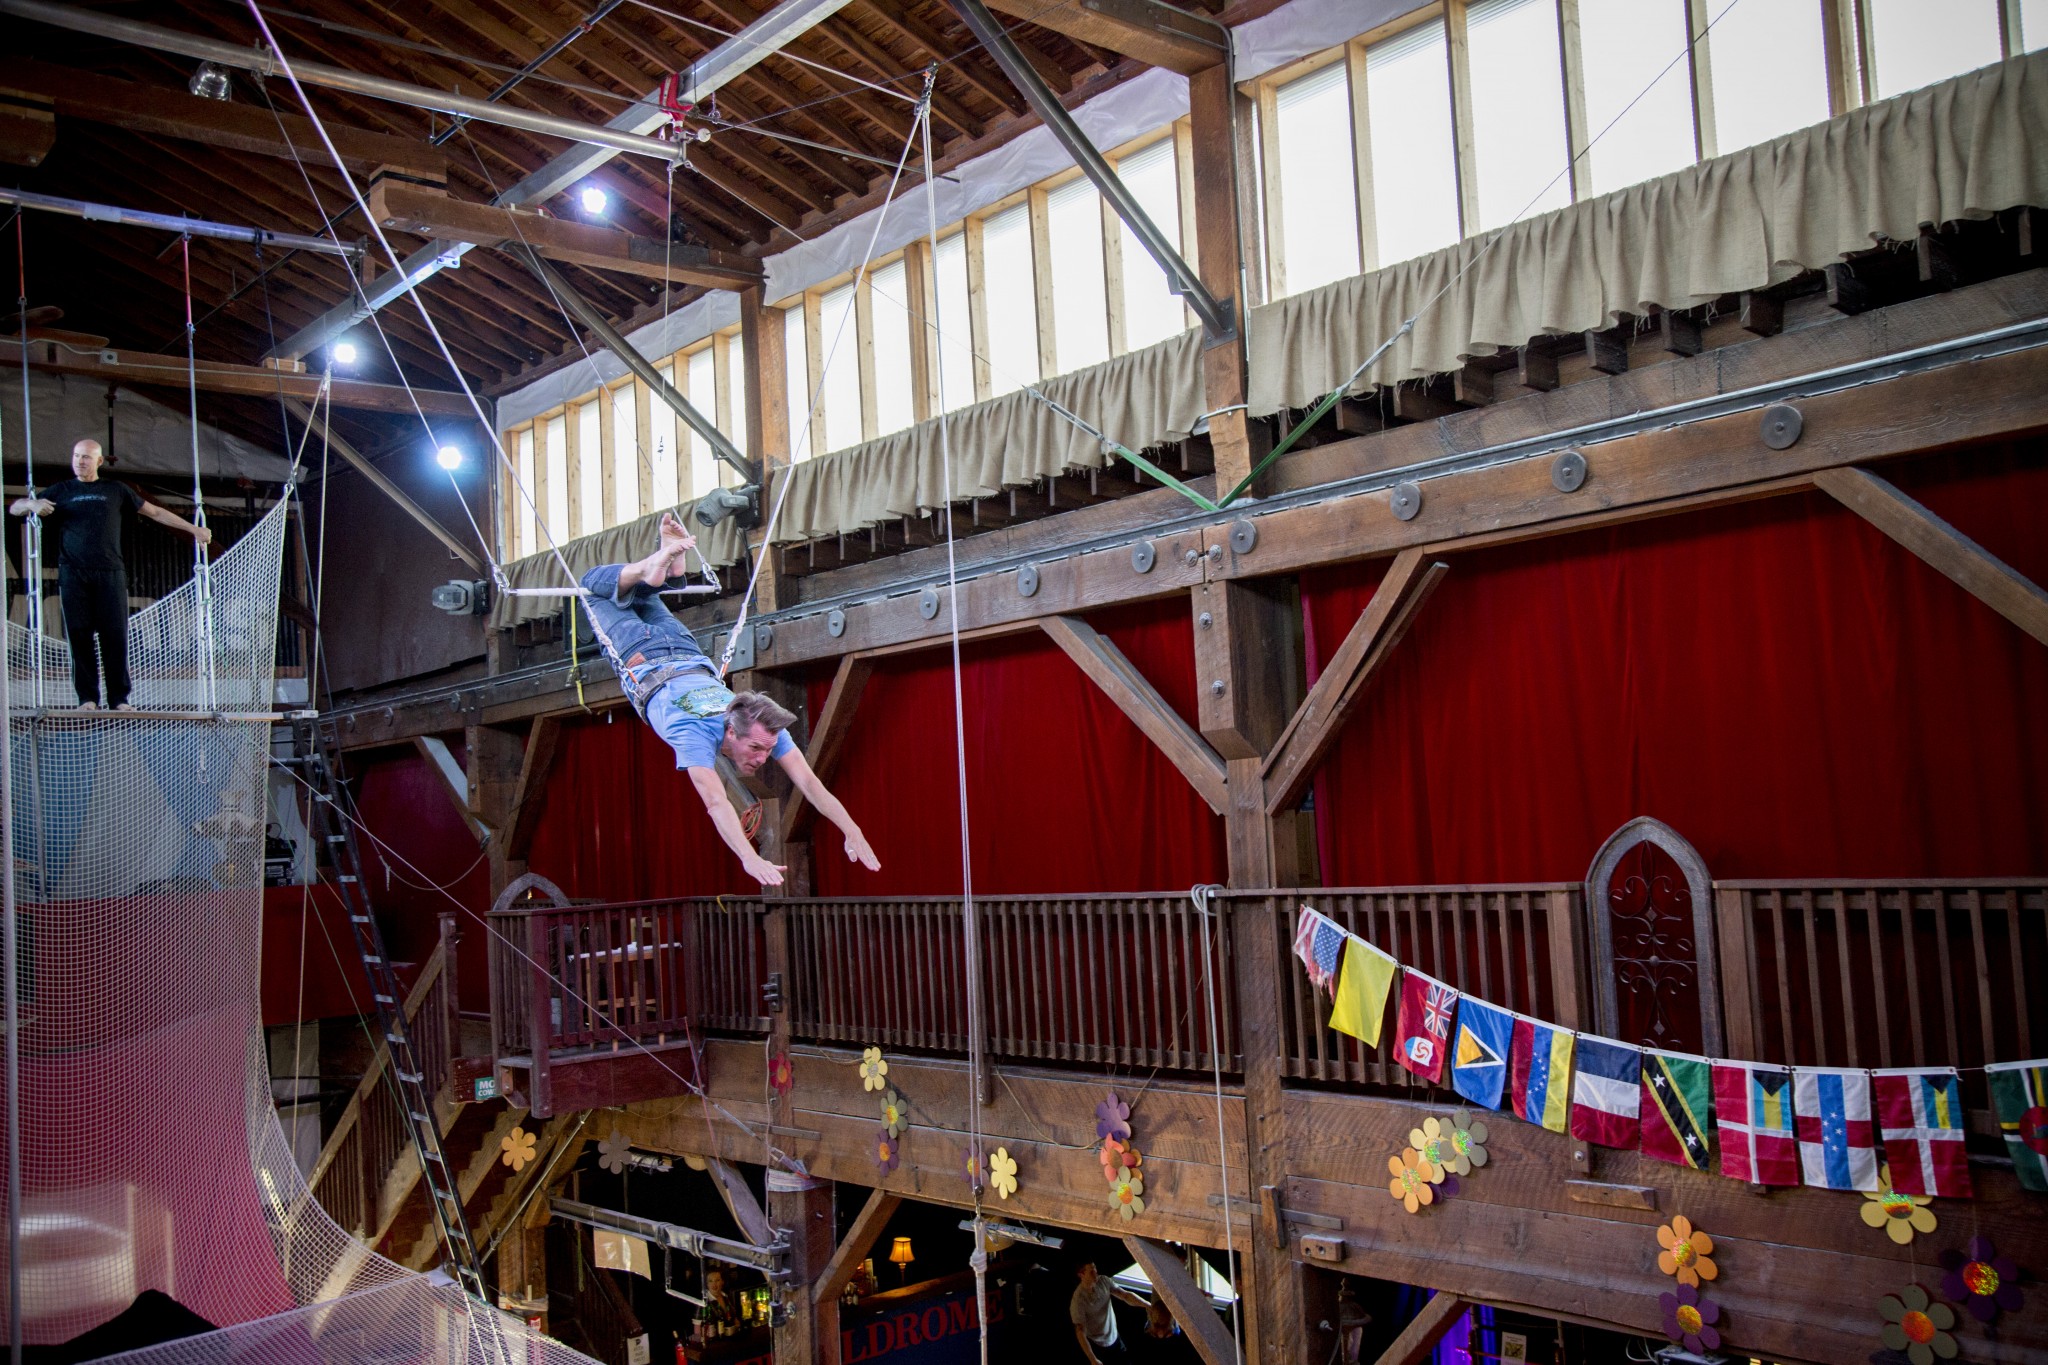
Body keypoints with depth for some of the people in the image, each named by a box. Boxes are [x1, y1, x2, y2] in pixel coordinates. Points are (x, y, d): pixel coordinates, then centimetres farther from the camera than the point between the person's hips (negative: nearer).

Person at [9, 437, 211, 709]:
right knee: (80, 635, -4)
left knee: (115, 635, -6)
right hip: (73, 574, 0)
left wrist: (193, 529, 16)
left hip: (110, 573, 0)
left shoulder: (116, 491, 15)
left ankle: (120, 698, -2)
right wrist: (32, 504, -8)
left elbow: (155, 512, 19)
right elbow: (15, 508, 16)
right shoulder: (61, 491, 15)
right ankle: (87, 698, 0)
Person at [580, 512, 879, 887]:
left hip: (690, 659, 3)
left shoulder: (764, 730, -35)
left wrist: (854, 833, -45)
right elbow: (716, 803, -58)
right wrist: (750, 860, -70)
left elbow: (809, 782, -37)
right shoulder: (696, 735, -47)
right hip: (643, 667, -3)